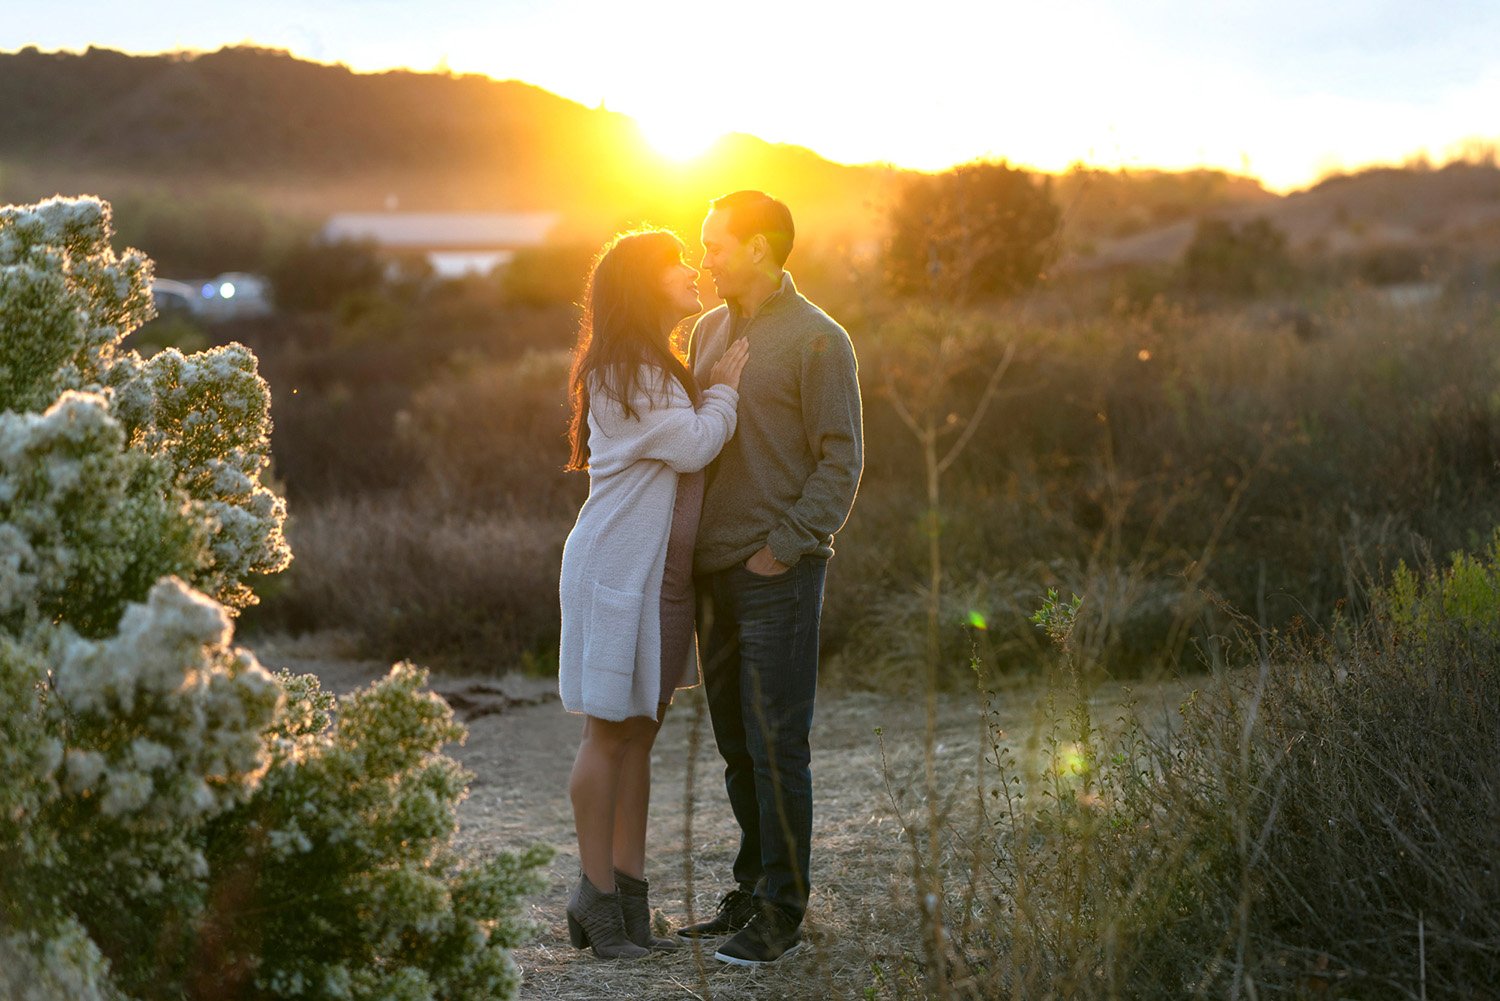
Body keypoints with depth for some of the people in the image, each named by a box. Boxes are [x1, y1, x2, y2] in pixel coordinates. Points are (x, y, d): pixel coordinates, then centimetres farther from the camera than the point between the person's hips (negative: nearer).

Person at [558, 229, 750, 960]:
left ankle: (629, 893, 15)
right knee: (610, 733, -3)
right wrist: (725, 387, -5)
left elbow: (692, 448, 17)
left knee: (640, 733, 10)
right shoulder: (626, 372, -14)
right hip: (618, 570, -10)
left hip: (661, 572, 10)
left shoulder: (657, 369, 19)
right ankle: (597, 897, 5)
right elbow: (693, 445, -18)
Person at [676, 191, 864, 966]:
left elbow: (840, 460, -9)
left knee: (776, 744, -4)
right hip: (715, 570, 7)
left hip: (779, 574, -7)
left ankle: (781, 912, 4)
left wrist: (783, 547, -15)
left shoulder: (817, 340, -7)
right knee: (735, 743, 12)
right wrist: (692, 558, 11)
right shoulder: (708, 331, 14)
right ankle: (751, 890, 23)